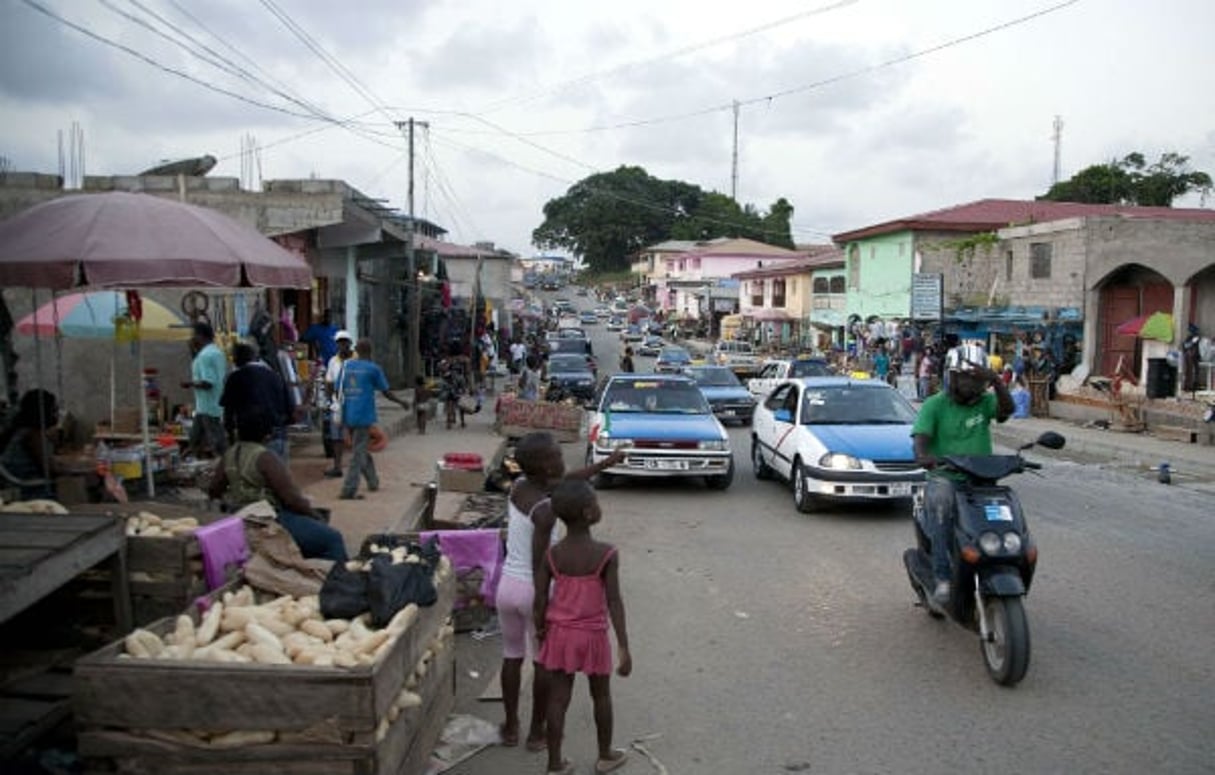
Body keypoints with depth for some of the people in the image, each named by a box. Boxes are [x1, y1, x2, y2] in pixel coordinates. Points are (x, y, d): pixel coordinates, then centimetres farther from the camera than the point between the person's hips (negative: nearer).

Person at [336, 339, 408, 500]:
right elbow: (386, 392, 2)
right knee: (358, 453, -4)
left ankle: (373, 482, 31)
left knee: (361, 450, 19)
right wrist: (402, 403, 19)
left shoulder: (347, 366, 8)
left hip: (348, 416, 5)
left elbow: (339, 390, 10)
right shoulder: (373, 369, -4)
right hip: (364, 416, -5)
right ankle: (349, 490, -10)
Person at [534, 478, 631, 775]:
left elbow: (540, 600, -5)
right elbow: (614, 603, -18)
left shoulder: (551, 555, -9)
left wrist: (541, 633, 11)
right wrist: (624, 647, -13)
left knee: (558, 699, 11)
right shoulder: (606, 554, -18)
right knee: (601, 696, 18)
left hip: (559, 634, 2)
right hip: (593, 635, -2)